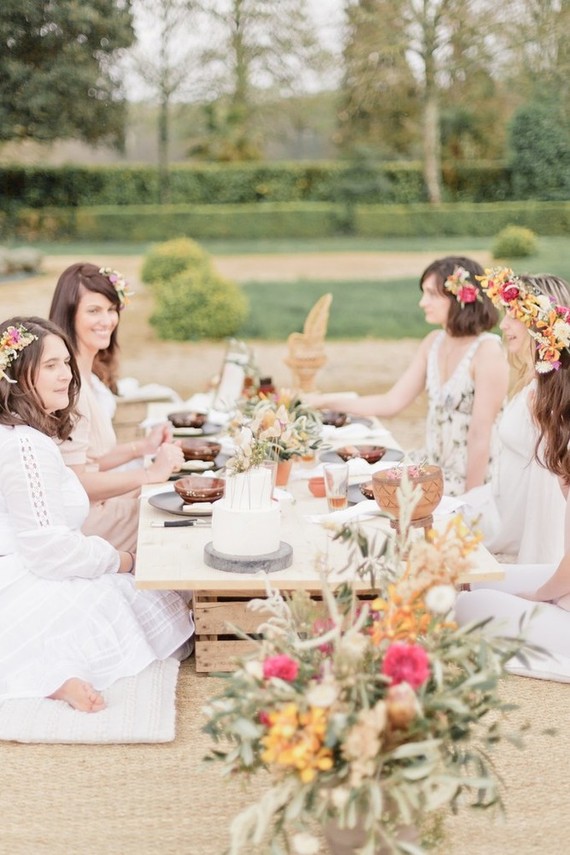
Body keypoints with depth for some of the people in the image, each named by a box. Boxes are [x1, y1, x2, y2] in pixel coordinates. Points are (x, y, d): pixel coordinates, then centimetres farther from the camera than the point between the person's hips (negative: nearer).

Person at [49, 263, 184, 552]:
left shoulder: (91, 377, 10)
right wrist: (150, 473, -18)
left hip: (101, 504, 9)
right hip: (83, 523, -9)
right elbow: (76, 482, -22)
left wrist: (141, 447, 3)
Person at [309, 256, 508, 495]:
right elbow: (392, 403, 4)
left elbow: (481, 435, -17)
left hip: (475, 486, -6)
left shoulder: (488, 351, -17)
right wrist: (326, 401, -1)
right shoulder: (434, 342, 4)